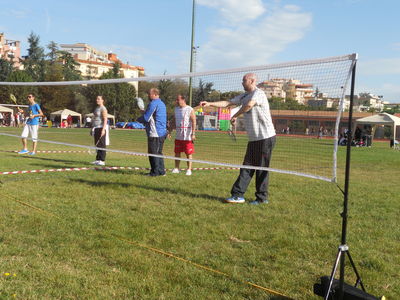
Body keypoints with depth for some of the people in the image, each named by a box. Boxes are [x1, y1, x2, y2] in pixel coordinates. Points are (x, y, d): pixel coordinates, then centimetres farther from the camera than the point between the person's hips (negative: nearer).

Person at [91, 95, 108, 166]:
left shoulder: (103, 109, -10)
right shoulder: (96, 108, 18)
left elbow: (105, 120, -17)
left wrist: (103, 129, -24)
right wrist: (92, 128, 20)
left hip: (101, 128, -9)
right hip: (96, 128, 9)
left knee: (101, 145, -7)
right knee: (97, 145, 10)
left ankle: (102, 161, -5)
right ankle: (98, 159, 15)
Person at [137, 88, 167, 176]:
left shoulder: (153, 104, -13)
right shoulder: (162, 103, 17)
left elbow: (146, 118, -13)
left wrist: (138, 119, 7)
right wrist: (144, 112, 20)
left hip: (154, 133, -9)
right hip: (162, 132, 9)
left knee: (153, 153, -3)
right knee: (159, 152, 15)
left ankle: (155, 172, 0)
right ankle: (161, 171, 17)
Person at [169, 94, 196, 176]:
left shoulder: (190, 110, -8)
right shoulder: (176, 109, 12)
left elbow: (194, 122, -11)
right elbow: (174, 121, 19)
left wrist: (193, 134, -18)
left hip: (187, 136, -6)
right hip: (178, 136, 6)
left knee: (189, 153, 1)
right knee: (177, 152, 8)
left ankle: (189, 169, 8)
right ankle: (176, 168, 17)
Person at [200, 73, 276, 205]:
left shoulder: (259, 93, -13)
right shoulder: (244, 96, 15)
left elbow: (249, 105, -32)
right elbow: (227, 103, 12)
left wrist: (235, 116, -20)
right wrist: (209, 104, 2)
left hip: (265, 138, -8)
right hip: (253, 139, 9)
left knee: (262, 169, -1)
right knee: (246, 168, 7)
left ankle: (262, 198, 10)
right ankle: (238, 195, 9)